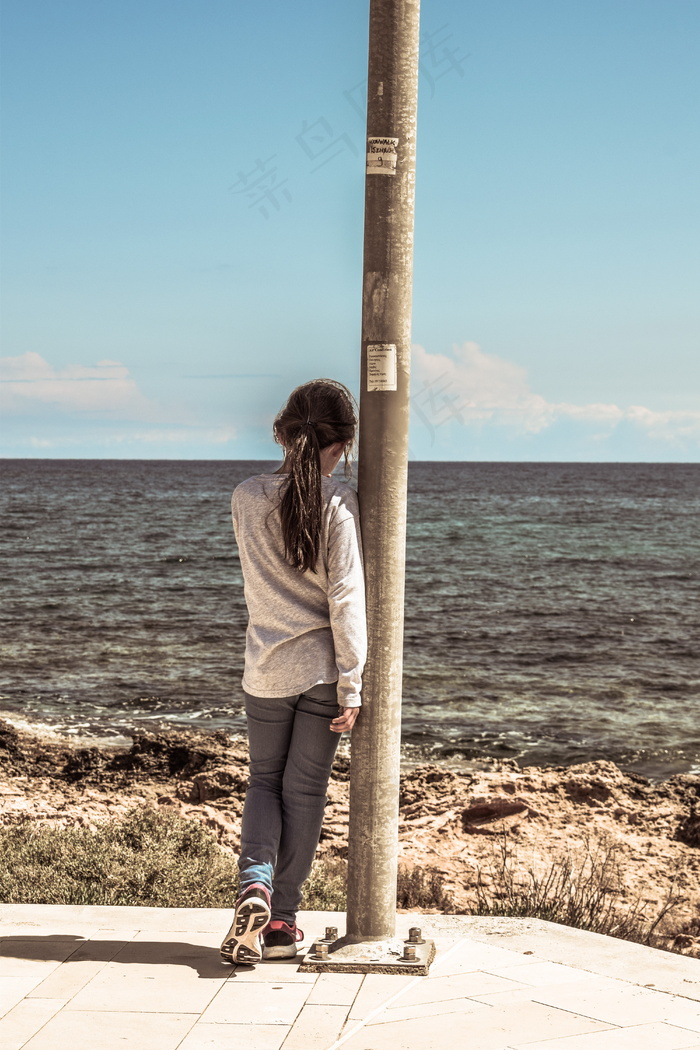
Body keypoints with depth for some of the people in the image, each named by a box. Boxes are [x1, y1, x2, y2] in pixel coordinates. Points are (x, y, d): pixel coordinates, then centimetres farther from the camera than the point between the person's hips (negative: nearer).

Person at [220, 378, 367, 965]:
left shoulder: (247, 499, -2)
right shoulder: (339, 505, -13)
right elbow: (346, 601, -14)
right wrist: (352, 686, -9)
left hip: (266, 671, 2)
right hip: (322, 670, -2)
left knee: (265, 781, 18)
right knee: (305, 790, 9)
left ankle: (254, 885, -5)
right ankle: (282, 921, 15)